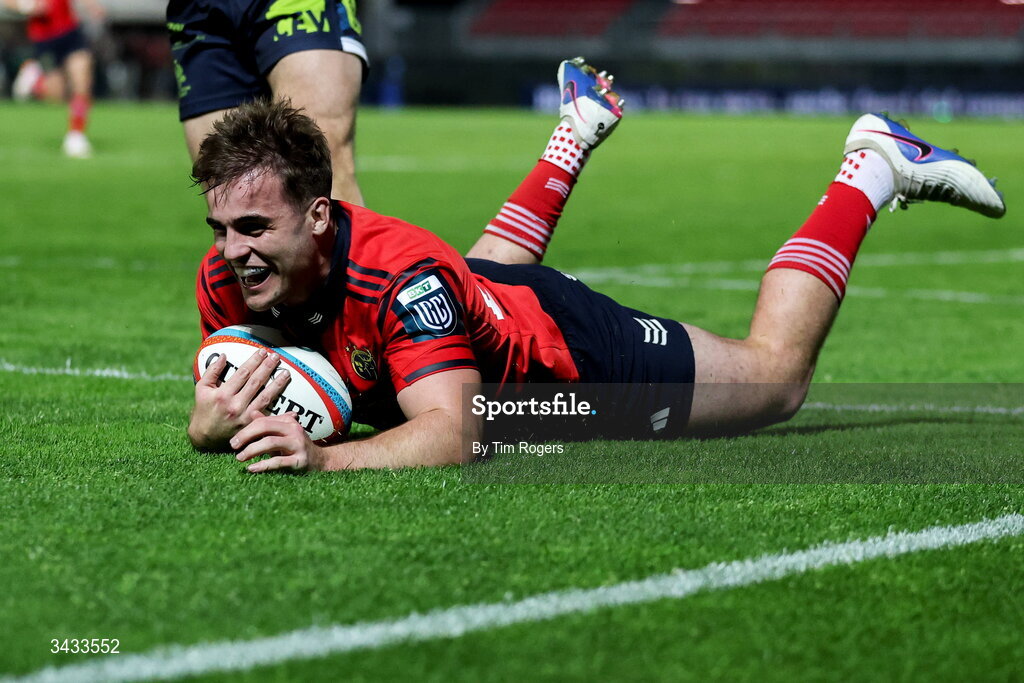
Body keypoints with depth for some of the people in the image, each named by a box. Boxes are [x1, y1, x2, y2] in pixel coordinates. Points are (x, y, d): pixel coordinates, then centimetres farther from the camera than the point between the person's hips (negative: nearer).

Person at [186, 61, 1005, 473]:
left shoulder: (400, 271, -44)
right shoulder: (228, 280, -28)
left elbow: (448, 434, -48)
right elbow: (209, 417, -19)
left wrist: (323, 457, -64)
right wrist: (213, 422, -43)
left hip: (576, 357, -5)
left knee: (776, 371, 18)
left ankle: (872, 170, 33)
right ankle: (575, 135, 59)